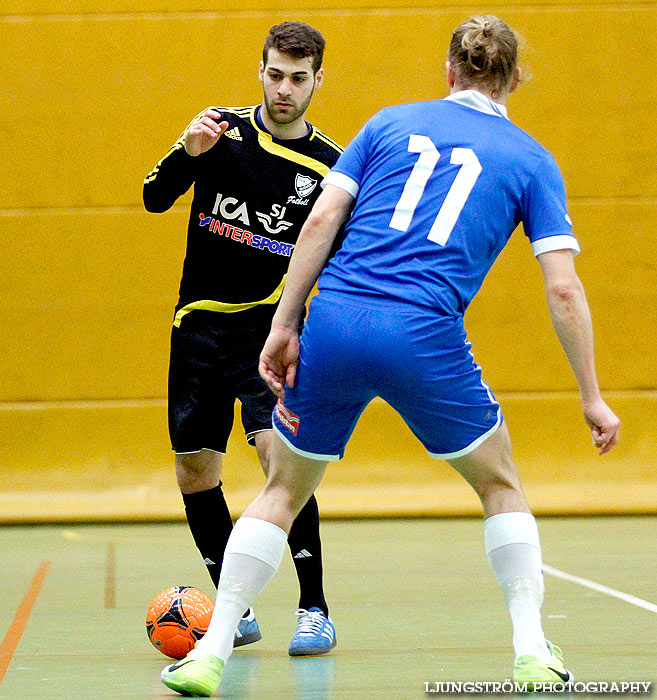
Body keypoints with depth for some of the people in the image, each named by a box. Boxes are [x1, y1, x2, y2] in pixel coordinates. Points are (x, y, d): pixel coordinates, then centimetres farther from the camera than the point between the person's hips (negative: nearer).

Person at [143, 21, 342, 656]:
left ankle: (315, 610, -13)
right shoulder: (224, 129, -2)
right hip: (200, 324, 3)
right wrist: (187, 151, -26)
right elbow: (155, 198, -8)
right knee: (193, 471, 6)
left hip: (271, 324, -3)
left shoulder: (329, 166, -4)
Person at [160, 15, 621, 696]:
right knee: (500, 486, 21)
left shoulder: (391, 123, 17)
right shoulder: (531, 160, 12)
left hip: (333, 327, 2)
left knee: (283, 489, 20)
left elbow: (321, 219, 5)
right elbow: (562, 289, 4)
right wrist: (591, 397, 9)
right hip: (424, 336, -2)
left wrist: (283, 325, 6)